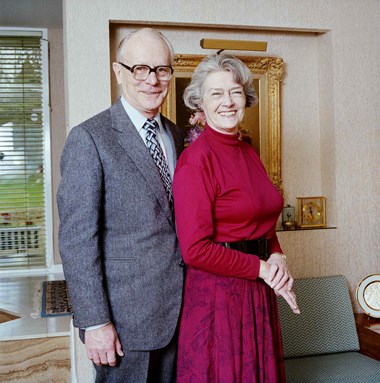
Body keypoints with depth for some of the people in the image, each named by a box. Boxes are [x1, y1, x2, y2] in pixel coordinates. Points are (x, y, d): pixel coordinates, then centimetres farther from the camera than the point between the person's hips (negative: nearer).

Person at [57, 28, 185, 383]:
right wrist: (94, 322, -17)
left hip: (176, 309, 7)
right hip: (125, 315, -6)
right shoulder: (89, 138, -13)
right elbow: (77, 238, -15)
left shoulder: (175, 134, 9)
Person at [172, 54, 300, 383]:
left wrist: (277, 257, -3)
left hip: (260, 293, 8)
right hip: (217, 292, -7)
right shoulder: (195, 159, -15)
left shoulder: (249, 154, 8)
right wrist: (261, 268, -13)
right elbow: (195, 250, -19)